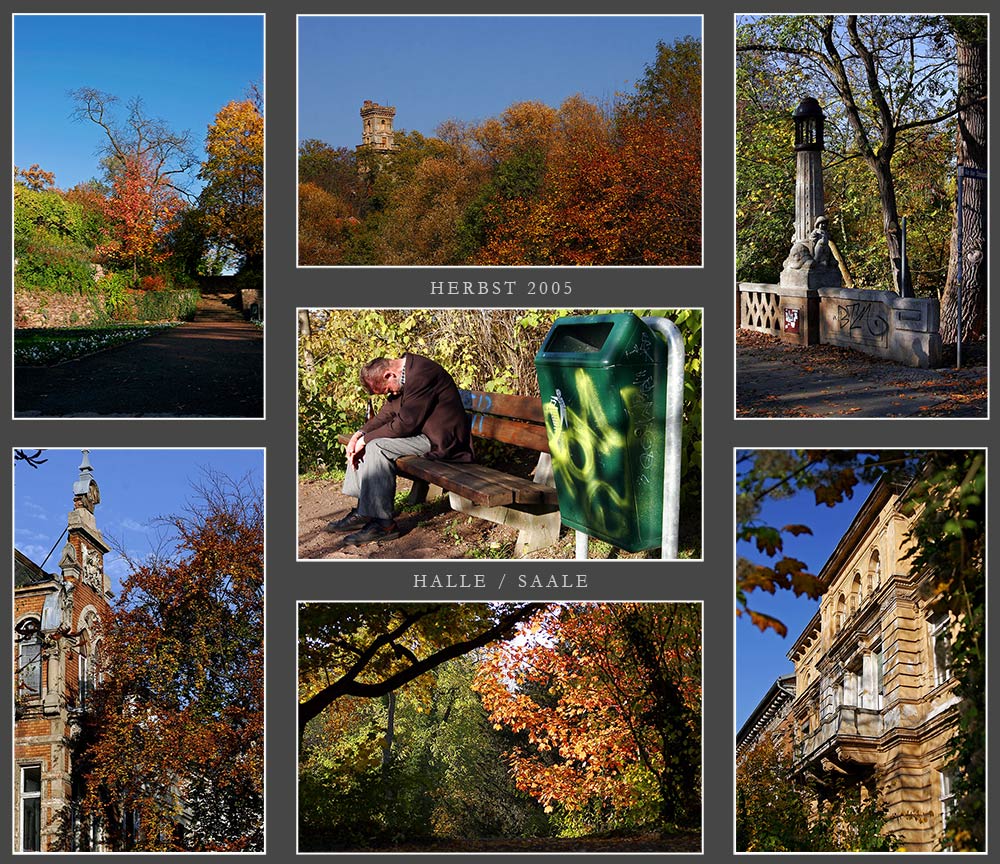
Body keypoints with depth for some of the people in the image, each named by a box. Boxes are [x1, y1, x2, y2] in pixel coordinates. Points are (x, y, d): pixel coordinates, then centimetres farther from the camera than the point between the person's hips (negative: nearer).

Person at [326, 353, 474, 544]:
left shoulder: (422, 374, -24)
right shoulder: (406, 372, 8)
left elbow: (405, 423, -24)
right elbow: (387, 413, 11)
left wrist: (366, 439, -15)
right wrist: (359, 434, -5)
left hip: (441, 441, -11)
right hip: (424, 432, 11)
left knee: (377, 446, -23)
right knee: (369, 442, 7)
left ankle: (383, 523, -20)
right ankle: (363, 511, 6)